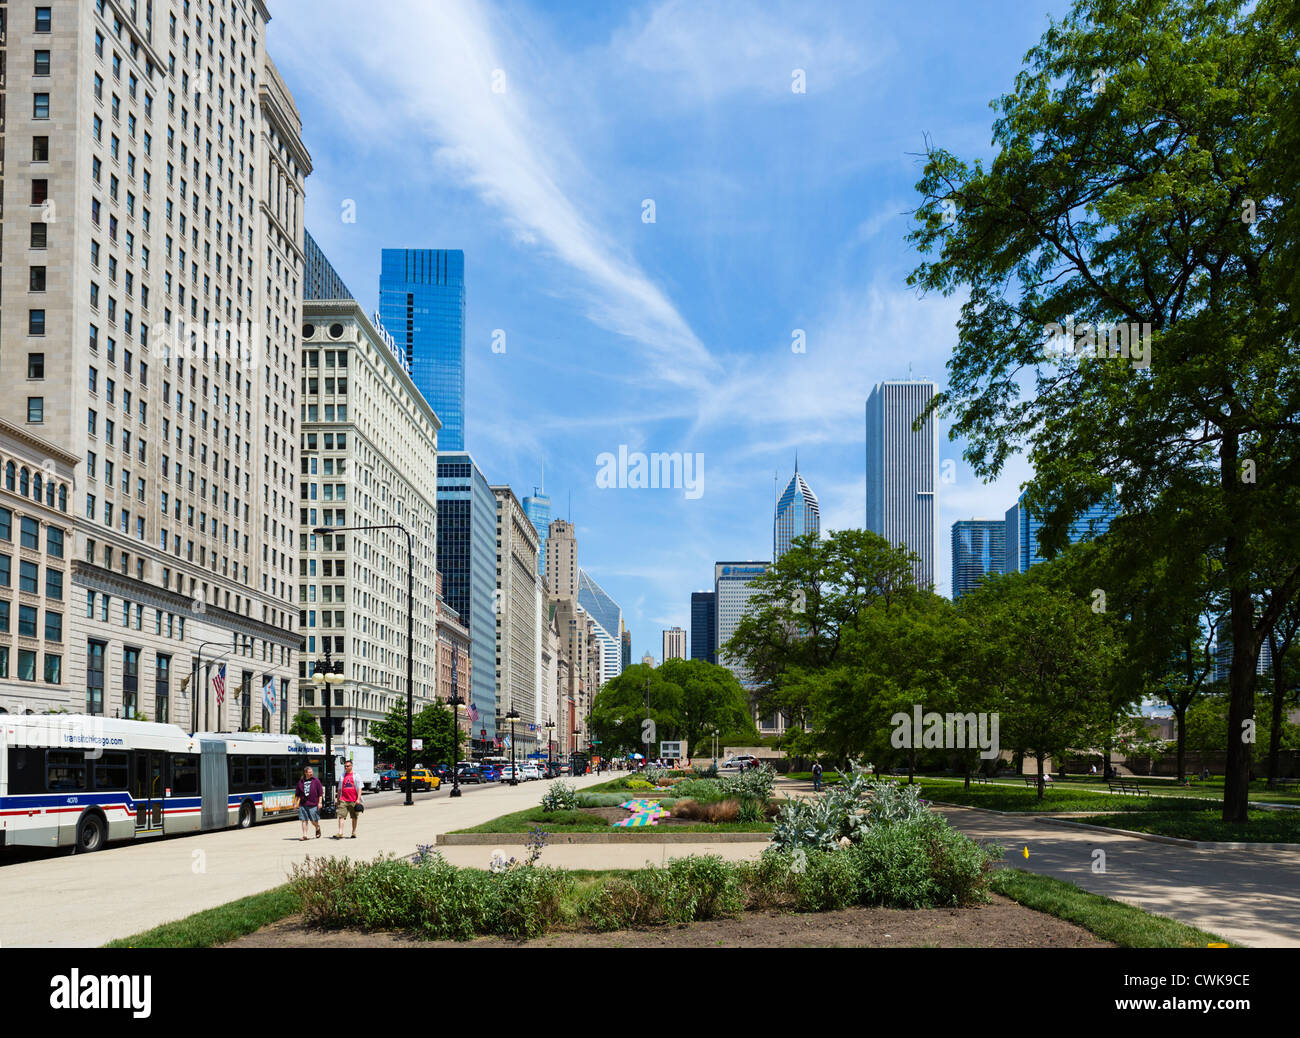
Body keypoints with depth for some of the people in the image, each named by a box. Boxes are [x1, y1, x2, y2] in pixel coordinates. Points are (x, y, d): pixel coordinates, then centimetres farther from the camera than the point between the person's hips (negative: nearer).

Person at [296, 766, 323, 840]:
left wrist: (319, 802, -6)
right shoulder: (301, 781, 8)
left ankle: (317, 828, 33)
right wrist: (295, 802, 11)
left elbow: (320, 793, 1)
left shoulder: (316, 781, 1)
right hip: (303, 804, 2)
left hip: (313, 804, -2)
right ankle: (304, 835, 2)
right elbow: (298, 794, 15)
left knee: (314, 821, 4)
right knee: (304, 820, -2)